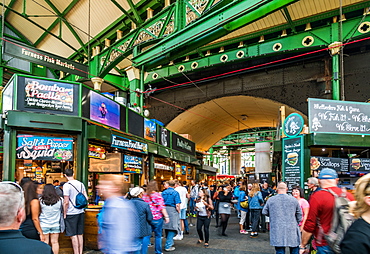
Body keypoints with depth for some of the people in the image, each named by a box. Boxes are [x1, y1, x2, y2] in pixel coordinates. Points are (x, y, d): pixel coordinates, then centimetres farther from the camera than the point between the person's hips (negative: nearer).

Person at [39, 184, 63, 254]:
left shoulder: (40, 200, -11)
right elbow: (62, 209, 8)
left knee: (45, 242, 7)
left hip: (43, 225, -1)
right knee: (55, 242, 8)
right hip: (55, 225, 1)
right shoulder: (59, 200, -6)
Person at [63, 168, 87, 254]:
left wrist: (64, 214, -5)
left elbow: (66, 202, -14)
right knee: (80, 234, 13)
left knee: (73, 235, 1)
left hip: (71, 213, -6)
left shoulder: (66, 185, -12)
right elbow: (86, 198, 7)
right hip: (81, 212, 6)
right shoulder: (81, 184, 6)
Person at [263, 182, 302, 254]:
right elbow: (299, 216, 4)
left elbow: (264, 212, 8)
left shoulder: (271, 200, -3)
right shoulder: (294, 200, -3)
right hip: (292, 232, 0)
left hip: (277, 232, 0)